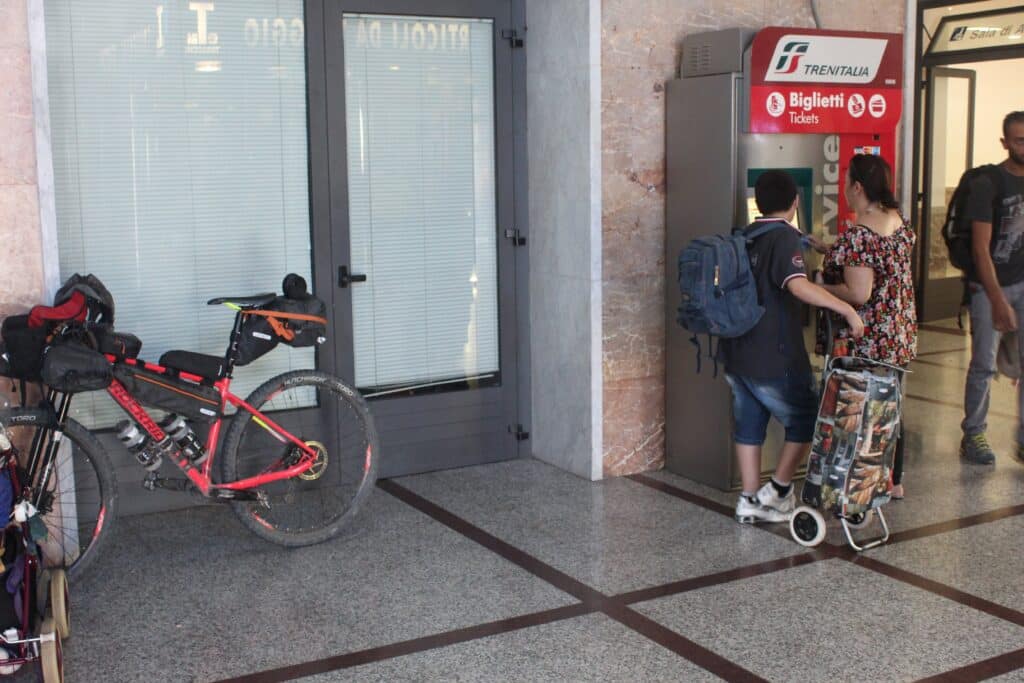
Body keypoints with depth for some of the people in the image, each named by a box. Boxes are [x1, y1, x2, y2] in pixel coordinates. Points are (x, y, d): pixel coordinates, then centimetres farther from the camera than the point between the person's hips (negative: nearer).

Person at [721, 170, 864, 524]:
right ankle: (778, 491, 11)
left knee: (748, 425, 16)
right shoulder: (785, 238, -14)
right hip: (775, 359, -7)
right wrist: (846, 308, -34)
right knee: (806, 420, 12)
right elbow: (798, 285, -32)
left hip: (737, 354, 7)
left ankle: (750, 500, 20)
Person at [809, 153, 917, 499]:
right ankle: (893, 482, 31)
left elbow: (859, 294, -26)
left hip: (865, 343, -9)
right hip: (901, 337, 9)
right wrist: (829, 250, 21)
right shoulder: (900, 221, 4)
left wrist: (822, 287, -10)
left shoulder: (857, 235, -23)